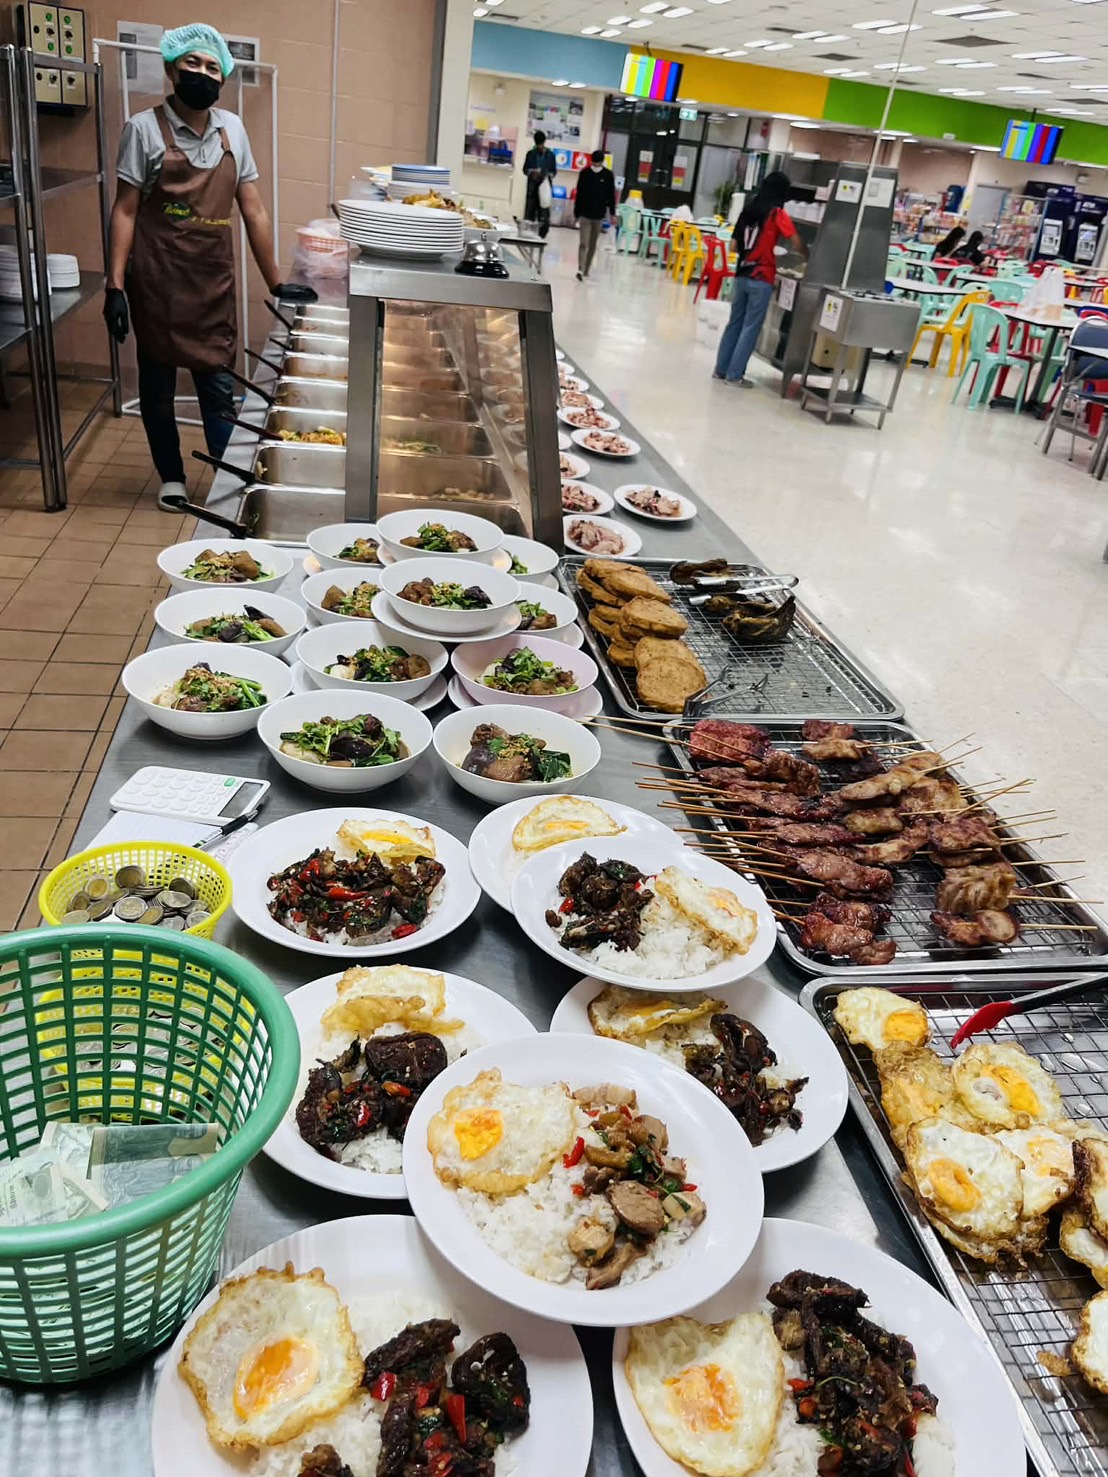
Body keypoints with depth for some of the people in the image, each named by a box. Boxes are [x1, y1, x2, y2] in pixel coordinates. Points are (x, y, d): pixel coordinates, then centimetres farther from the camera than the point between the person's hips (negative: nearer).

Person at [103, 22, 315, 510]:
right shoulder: (144, 128, -4)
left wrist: (275, 283, 7)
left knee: (218, 387, 1)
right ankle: (171, 477, 23)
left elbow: (253, 210, 9)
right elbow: (124, 211, -5)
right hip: (157, 281, -2)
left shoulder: (232, 129, 6)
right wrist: (115, 286, -12)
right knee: (158, 386, 8)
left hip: (213, 283, 2)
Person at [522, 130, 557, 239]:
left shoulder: (550, 155, 4)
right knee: (530, 211, 1)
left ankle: (541, 236, 0)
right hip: (532, 186, 1)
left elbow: (554, 171, 8)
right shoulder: (530, 154, 6)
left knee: (544, 212, -4)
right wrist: (532, 172, -12)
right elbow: (525, 169, 8)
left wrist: (548, 175, -12)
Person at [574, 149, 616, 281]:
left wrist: (612, 213, 2)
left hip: (599, 215, 2)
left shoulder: (608, 175, -1)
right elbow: (579, 194, 2)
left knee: (593, 245, 10)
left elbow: (611, 195, 4)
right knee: (583, 243, -12)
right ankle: (580, 270, -18)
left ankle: (586, 270, 20)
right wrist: (576, 213, 2)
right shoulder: (584, 173, -2)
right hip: (585, 214, -2)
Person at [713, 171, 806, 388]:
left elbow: (735, 245, 13)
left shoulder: (749, 209, 11)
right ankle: (735, 374, 0)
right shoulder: (777, 213, -7)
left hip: (742, 275, 6)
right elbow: (797, 244, -12)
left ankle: (722, 369, 16)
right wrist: (809, 259, 4)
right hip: (761, 278, -6)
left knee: (735, 323, 13)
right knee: (751, 327, 0)